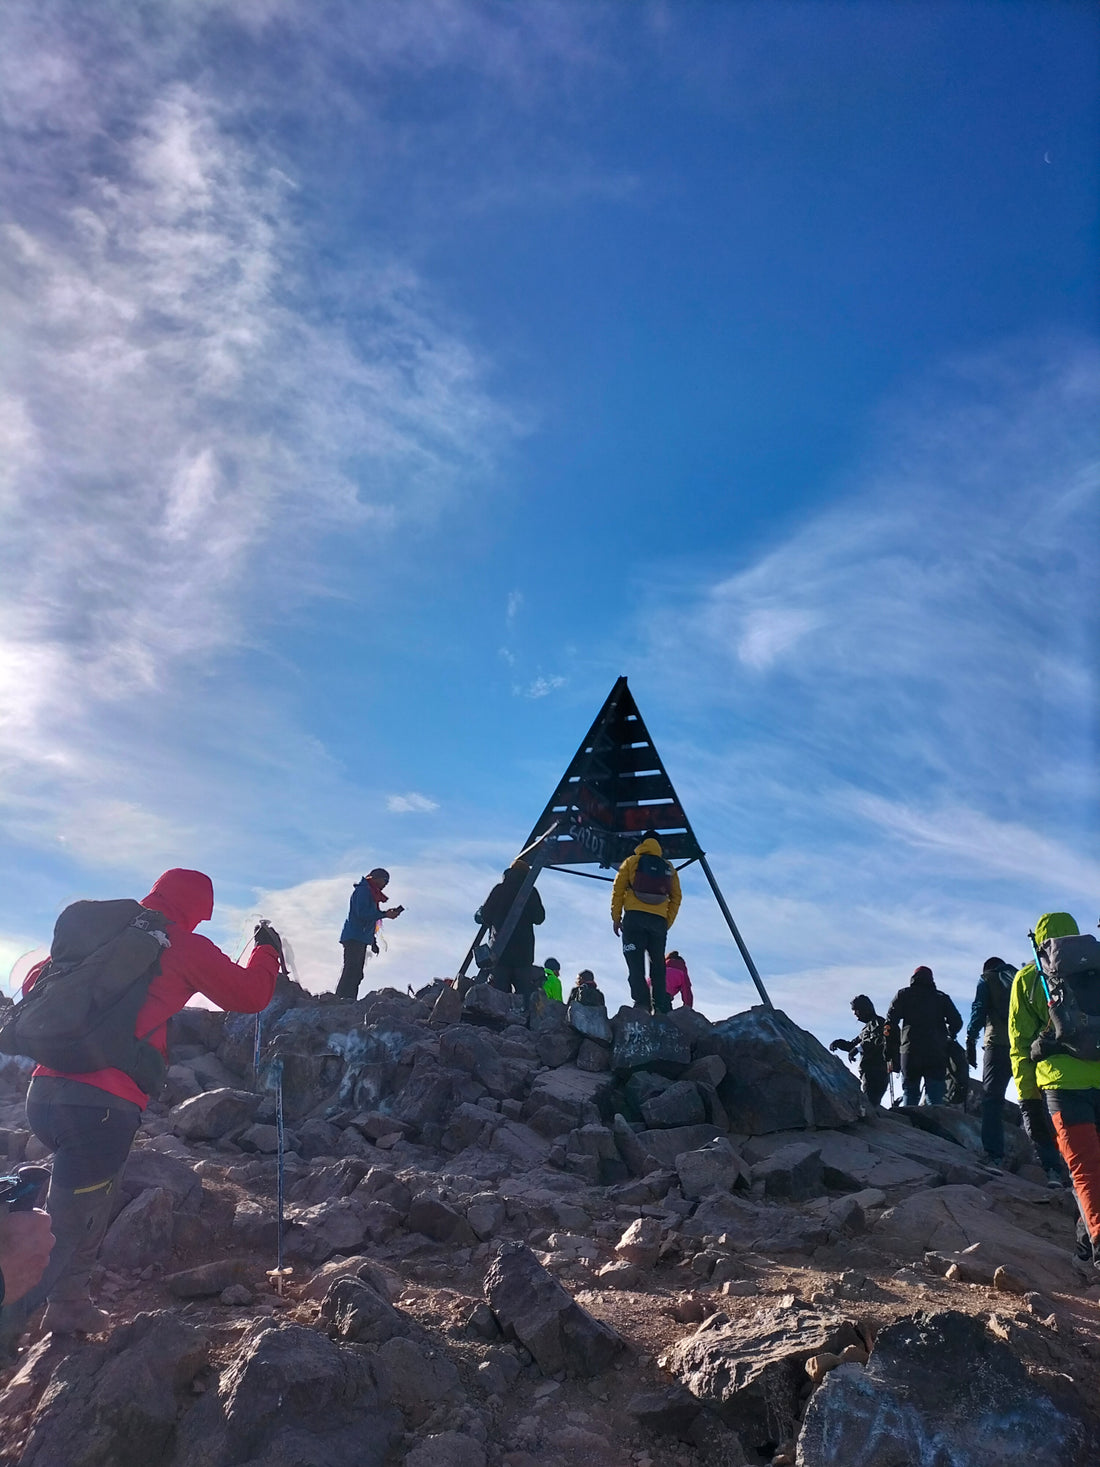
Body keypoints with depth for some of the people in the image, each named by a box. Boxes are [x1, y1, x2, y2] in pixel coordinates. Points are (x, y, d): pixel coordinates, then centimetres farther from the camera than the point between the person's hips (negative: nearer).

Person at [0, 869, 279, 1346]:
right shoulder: (186, 947, -2)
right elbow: (249, 995, 6)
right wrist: (267, 949, 23)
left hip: (44, 1091, 8)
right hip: (104, 1105, -8)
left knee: (91, 1202, 28)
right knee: (64, 1229, 2)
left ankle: (69, 1306, 38)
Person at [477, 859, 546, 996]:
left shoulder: (499, 889, 5)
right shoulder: (531, 891, 4)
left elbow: (481, 916, 5)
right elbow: (539, 918, 8)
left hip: (500, 949, 0)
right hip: (523, 952, 0)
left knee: (498, 993, -1)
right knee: (524, 993, 0)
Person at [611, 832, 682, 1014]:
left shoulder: (631, 862, 10)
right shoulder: (668, 868, 18)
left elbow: (618, 890, 3)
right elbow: (676, 898, 12)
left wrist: (616, 917, 6)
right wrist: (667, 923, 12)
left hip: (634, 917, -3)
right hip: (659, 921, 3)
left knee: (635, 964, -7)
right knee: (658, 965, 8)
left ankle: (642, 1002, -20)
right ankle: (662, 1008, 1)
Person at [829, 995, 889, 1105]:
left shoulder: (877, 1022, -3)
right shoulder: (867, 1027, 26)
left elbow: (878, 1039, -24)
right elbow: (852, 1045, 30)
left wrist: (860, 1048, -30)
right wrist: (839, 1043, 12)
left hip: (876, 1071, -10)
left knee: (869, 1102, -20)